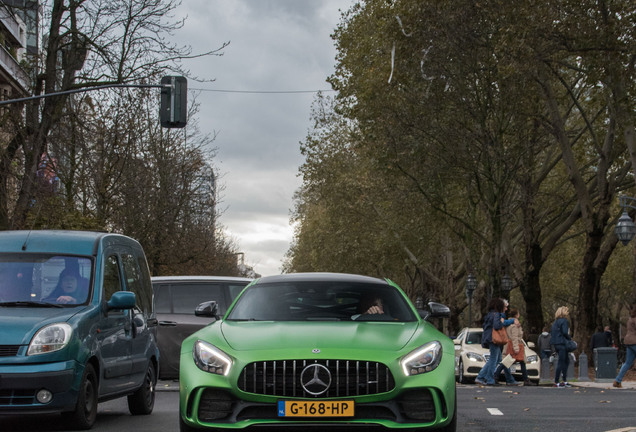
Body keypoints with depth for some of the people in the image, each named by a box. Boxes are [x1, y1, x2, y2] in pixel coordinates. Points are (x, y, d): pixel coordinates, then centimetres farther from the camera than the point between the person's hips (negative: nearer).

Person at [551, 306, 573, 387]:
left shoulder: (555, 321, 15)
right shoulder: (564, 321, -10)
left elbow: (551, 333, 16)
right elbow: (565, 332, -19)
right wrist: (569, 339, -4)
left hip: (556, 344, 9)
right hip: (562, 344, -9)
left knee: (566, 361, 17)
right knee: (561, 363, -6)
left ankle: (564, 381, 19)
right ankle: (556, 382, -6)